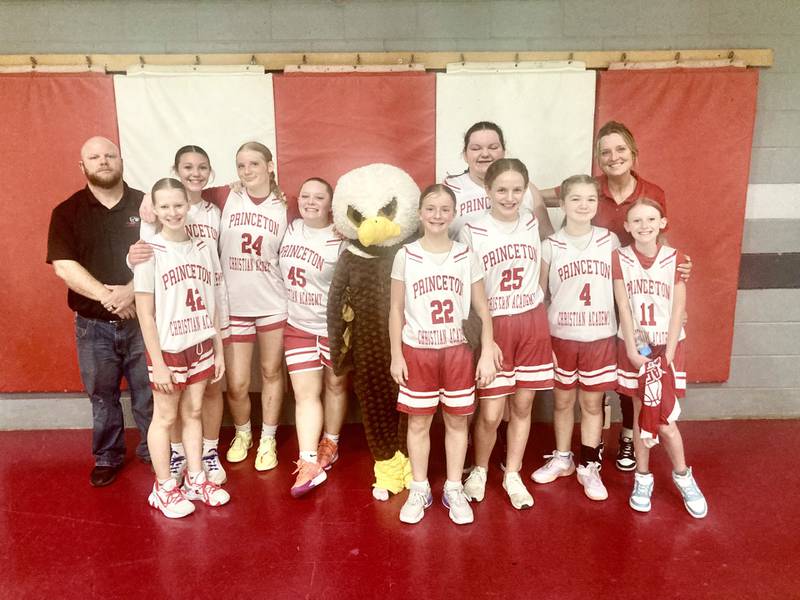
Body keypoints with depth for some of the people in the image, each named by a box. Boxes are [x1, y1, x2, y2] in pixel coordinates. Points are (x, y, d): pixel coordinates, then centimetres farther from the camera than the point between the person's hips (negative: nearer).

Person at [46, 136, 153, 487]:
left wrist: (130, 292, -20)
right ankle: (107, 457, 30)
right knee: (102, 395, 12)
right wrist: (108, 297, -19)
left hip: (143, 319, 0)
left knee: (149, 392, 8)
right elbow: (64, 266, -8)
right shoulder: (67, 212, 1)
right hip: (93, 325, 1)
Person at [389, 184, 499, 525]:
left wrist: (487, 353, -4)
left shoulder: (466, 256, -2)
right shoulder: (405, 256, -4)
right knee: (418, 422, 9)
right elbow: (396, 309, 0)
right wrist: (396, 356, -3)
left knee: (457, 421, 10)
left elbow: (482, 308, 1)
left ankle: (453, 490, 26)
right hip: (417, 351, 0)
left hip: (457, 351, 1)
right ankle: (419, 490, 25)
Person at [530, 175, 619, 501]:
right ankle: (561, 458, 33)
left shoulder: (610, 241, 0)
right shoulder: (550, 246, -4)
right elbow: (539, 291, 2)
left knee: (592, 403, 10)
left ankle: (589, 467, 24)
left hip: (600, 336, 0)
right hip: (561, 336, 0)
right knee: (563, 401, 14)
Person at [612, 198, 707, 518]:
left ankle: (682, 475, 22)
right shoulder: (619, 258, -3)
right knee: (641, 414, 7)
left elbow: (678, 309, -4)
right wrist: (632, 350, -12)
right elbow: (623, 307, -6)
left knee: (663, 417, -1)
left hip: (667, 346, 0)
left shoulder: (675, 258, -3)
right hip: (635, 347, 0)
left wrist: (668, 353, -11)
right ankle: (642, 478, 22)